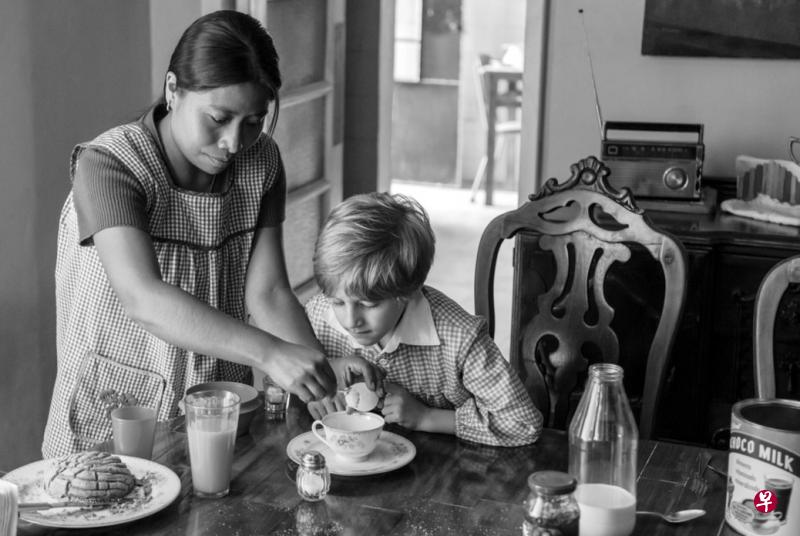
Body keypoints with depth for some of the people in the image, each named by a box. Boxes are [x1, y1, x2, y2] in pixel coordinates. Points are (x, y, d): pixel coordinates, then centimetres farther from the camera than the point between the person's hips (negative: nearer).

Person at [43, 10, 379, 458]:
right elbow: (142, 299, -30)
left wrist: (323, 373, -21)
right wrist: (269, 353, -40)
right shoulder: (108, 165, -17)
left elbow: (267, 294, -4)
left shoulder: (260, 164, 1)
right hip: (112, 423, -4)